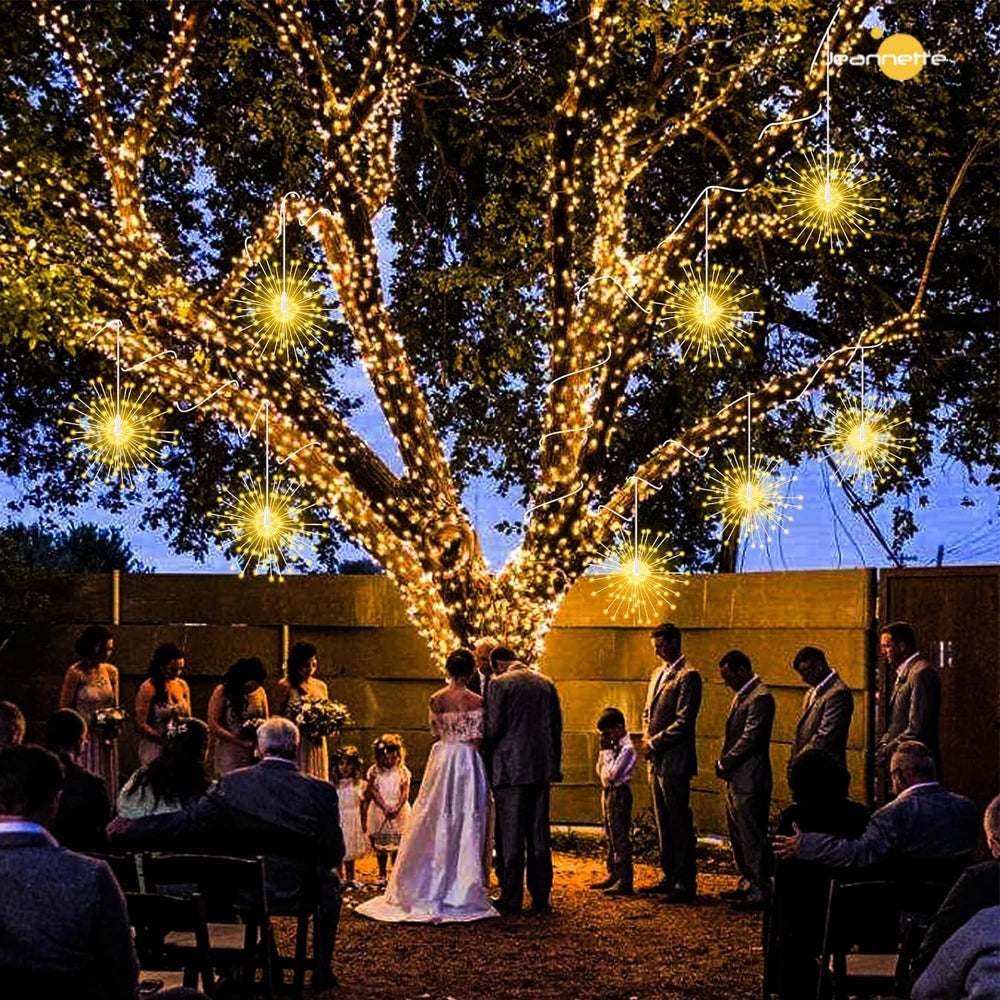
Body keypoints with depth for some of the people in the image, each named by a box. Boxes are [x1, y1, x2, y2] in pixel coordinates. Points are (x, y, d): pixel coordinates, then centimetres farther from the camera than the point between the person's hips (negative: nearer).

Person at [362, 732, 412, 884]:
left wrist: (397, 808, -20)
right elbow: (373, 792, -6)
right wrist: (385, 808, -18)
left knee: (398, 846, 0)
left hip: (399, 813, 0)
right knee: (380, 846, 5)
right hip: (379, 813, 0)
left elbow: (405, 792, -5)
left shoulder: (402, 771, 1)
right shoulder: (374, 771, 0)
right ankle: (382, 875, 15)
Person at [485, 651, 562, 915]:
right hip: (542, 767, 5)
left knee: (510, 835, -1)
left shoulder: (500, 684, -5)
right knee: (539, 834, 8)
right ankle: (540, 897, 10)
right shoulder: (547, 684, 12)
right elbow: (557, 727, 13)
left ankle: (511, 897, -1)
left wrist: (486, 759, 5)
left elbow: (493, 727, -10)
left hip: (511, 767, -5)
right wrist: (554, 764, 18)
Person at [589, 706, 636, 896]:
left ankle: (625, 881, -7)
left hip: (619, 793, -10)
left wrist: (607, 751, -17)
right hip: (608, 793, 10)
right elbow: (600, 771, 16)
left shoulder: (626, 749, -17)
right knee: (610, 837, 17)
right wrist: (603, 751, 2)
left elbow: (612, 773, -24)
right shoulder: (614, 746, 11)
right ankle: (613, 875, 26)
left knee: (620, 838, -9)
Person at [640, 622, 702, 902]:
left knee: (680, 823, -5)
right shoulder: (658, 674, 17)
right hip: (657, 761, 9)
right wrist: (646, 739, 6)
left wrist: (655, 743, -12)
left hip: (675, 761, -9)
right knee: (663, 823, 13)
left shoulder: (688, 677, -11)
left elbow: (684, 722, -17)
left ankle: (686, 883, -1)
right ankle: (669, 877, 21)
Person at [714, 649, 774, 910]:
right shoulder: (742, 695, 16)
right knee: (737, 835, 17)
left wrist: (724, 764, -12)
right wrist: (723, 764, 6)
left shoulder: (760, 698, -16)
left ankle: (760, 891, 0)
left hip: (750, 781, -10)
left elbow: (749, 740, -20)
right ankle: (748, 883, 27)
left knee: (752, 837, -5)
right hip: (736, 780, 10)